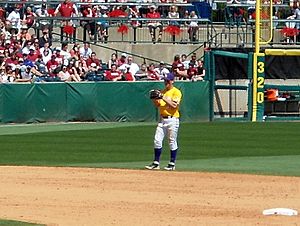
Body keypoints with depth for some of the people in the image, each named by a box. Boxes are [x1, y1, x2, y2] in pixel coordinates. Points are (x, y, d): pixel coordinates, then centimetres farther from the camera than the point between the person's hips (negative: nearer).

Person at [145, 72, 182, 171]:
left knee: (172, 142, 0)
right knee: (157, 140, 1)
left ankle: (172, 164, 7)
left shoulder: (176, 92, -6)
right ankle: (156, 163, 5)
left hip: (172, 119, -7)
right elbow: (157, 105, 16)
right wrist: (154, 99, -2)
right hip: (162, 119, 7)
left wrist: (164, 98, -19)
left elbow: (174, 105, -18)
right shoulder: (162, 92, 15)